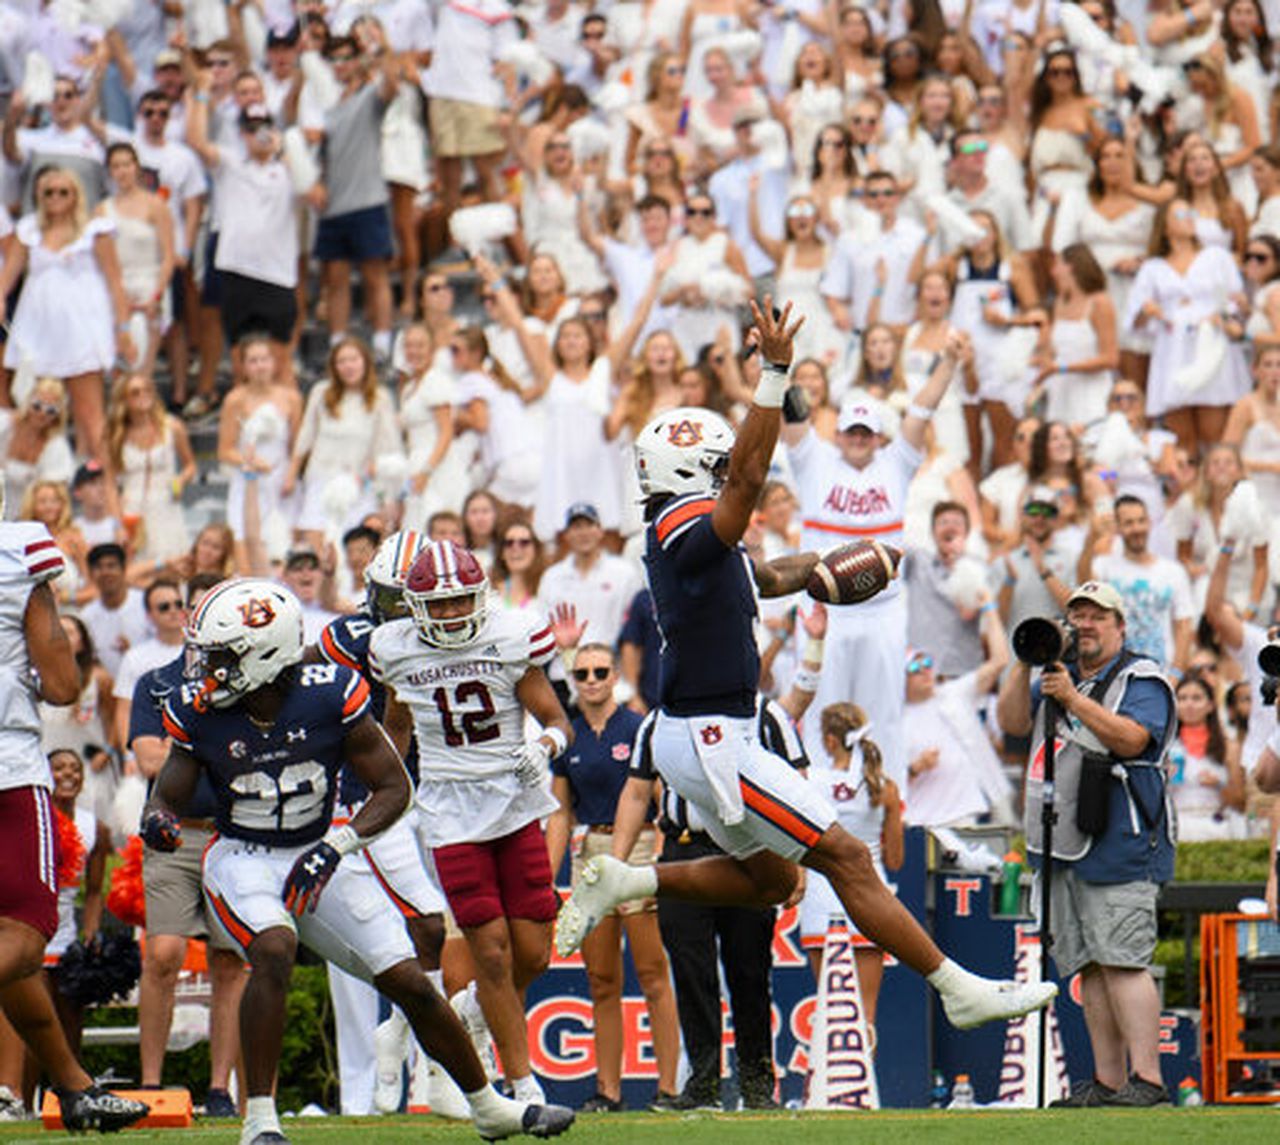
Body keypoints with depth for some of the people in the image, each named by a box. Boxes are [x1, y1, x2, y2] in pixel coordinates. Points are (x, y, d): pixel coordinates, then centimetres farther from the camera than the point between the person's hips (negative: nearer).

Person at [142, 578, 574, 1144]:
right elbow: (169, 794, -1)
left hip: (318, 857, 1)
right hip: (242, 859, -1)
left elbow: (393, 786, -9)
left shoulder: (330, 696, -17)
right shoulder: (201, 715, -12)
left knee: (408, 981, -1)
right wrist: (158, 820, -25)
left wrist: (335, 845, -22)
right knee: (274, 950, -32)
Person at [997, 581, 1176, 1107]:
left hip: (1120, 845, -8)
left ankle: (1147, 1080, -19)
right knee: (1089, 966, 6)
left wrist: (1073, 699, -24)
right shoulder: (1059, 678, 21)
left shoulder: (1141, 679, -1)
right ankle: (1107, 1083, 8)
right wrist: (1026, 664, -1)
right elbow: (1012, 723, 11)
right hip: (1065, 848, 8)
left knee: (1121, 960, -16)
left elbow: (1131, 738, -17)